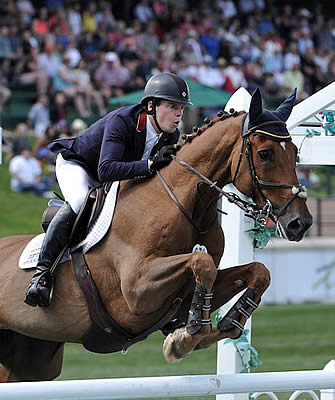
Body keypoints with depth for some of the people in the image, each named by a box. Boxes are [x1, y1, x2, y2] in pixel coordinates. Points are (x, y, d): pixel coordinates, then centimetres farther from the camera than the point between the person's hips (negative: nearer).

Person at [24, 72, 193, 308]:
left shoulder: (171, 136, -17)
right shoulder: (121, 121, -37)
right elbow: (106, 170, -49)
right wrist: (149, 164, -59)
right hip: (76, 165, -8)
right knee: (80, 204, -34)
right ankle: (42, 272, -33)